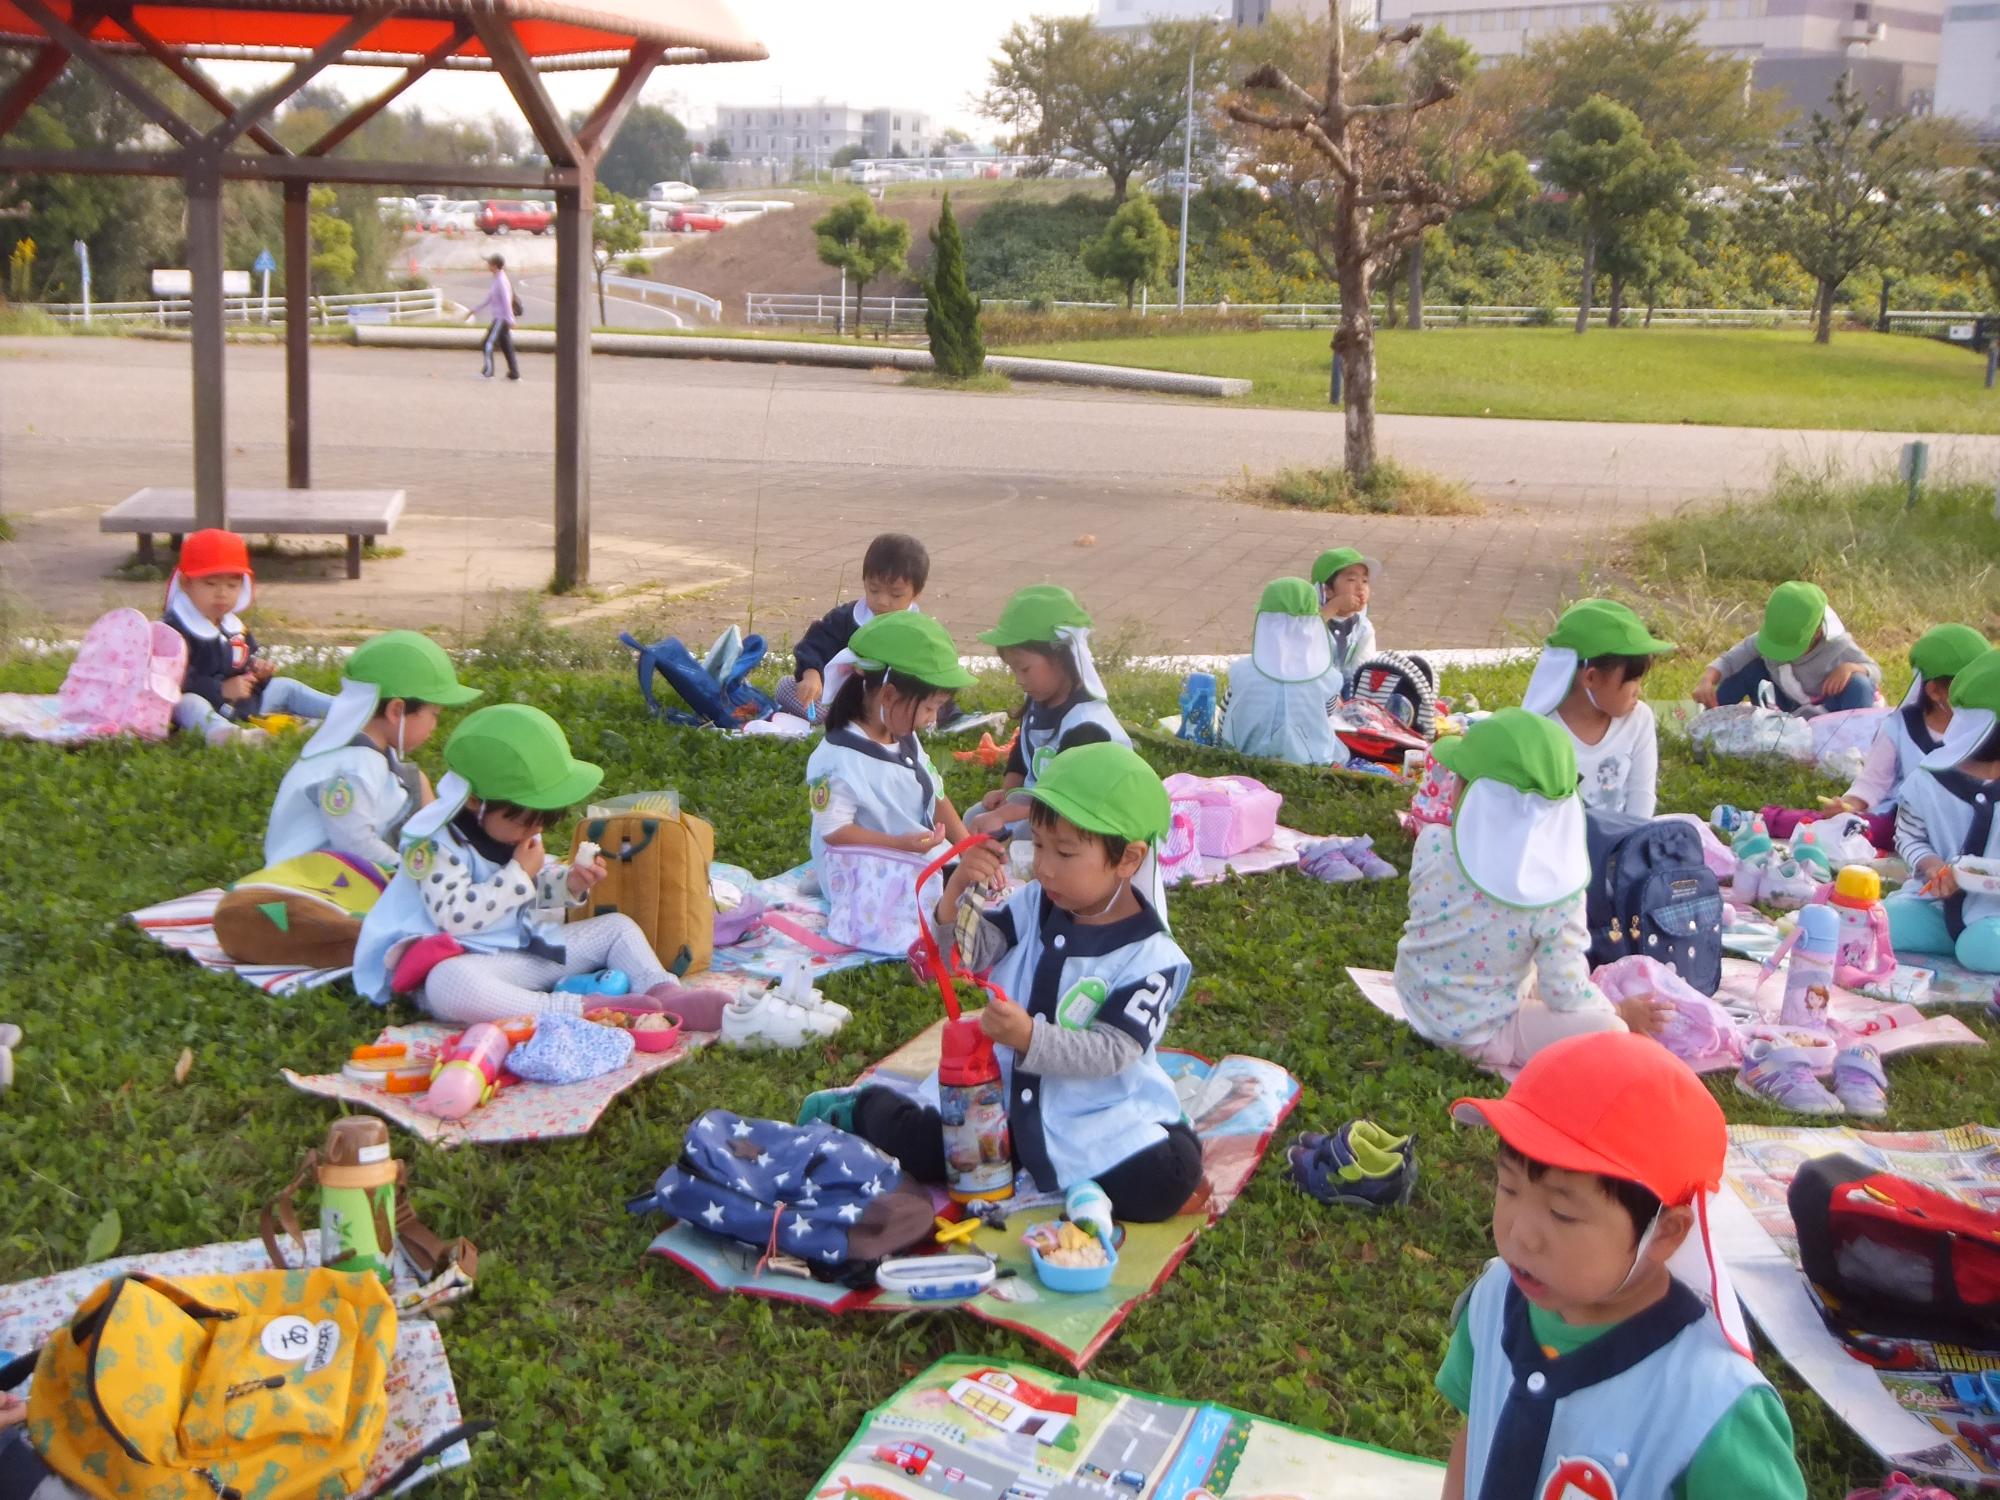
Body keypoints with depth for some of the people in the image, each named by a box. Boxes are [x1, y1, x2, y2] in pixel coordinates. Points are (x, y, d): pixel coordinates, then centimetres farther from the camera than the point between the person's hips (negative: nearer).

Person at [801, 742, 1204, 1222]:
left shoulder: (1151, 957, -16)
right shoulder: (1034, 905, 0)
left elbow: (1110, 1054, -20)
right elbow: (964, 957, -6)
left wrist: (1029, 1038, -36)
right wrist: (959, 893, -26)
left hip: (1101, 1119, -3)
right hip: (1002, 1089, 3)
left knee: (1163, 1183, -26)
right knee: (924, 1151, -7)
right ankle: (864, 1110, 26)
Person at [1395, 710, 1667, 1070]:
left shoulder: (1433, 844, -17)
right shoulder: (1559, 892, -25)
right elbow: (1565, 994, -20)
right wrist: (1621, 1011, 0)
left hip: (1419, 1002, 6)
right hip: (1479, 1036, -6)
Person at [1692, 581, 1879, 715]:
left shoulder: (1837, 647, -24)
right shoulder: (1769, 638, -17)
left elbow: (1875, 672, -16)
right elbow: (1728, 660, -16)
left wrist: (1850, 667, -39)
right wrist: (1706, 681, -37)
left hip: (1828, 723, -3)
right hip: (1785, 714, 3)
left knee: (1857, 684, -32)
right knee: (1749, 668, -16)